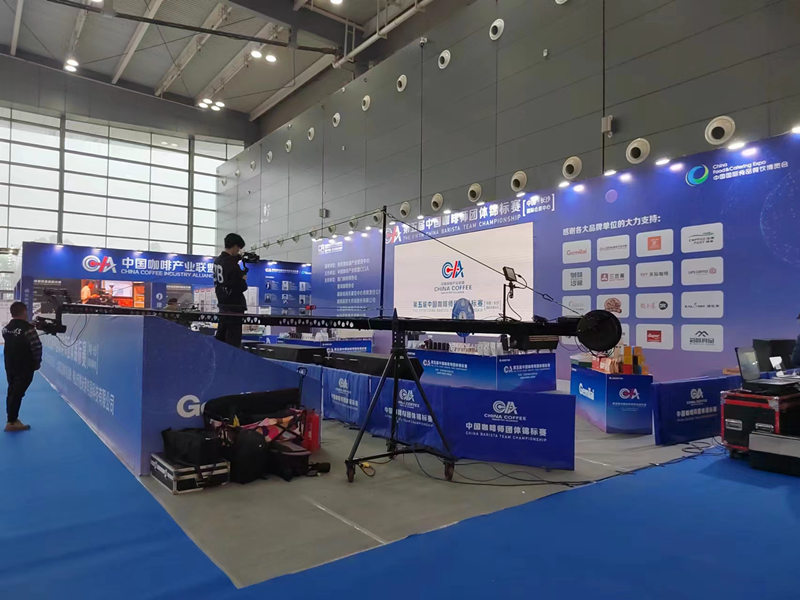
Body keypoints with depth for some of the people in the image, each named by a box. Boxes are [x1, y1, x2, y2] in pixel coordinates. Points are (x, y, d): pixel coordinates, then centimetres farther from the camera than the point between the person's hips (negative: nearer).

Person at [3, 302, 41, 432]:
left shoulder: (6, 328, 6)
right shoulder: (28, 328, -19)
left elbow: (12, 343, 15)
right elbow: (37, 347, -19)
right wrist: (37, 362, -5)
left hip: (10, 366, 8)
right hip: (25, 367, -8)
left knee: (12, 392, 17)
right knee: (17, 393, -3)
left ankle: (12, 418, 27)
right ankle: (12, 422, 2)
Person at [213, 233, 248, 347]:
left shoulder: (217, 260, 6)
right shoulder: (232, 264, -20)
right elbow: (241, 287, -20)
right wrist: (244, 279, 1)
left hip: (222, 303, 9)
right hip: (234, 305, -9)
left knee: (221, 334, 18)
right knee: (233, 337, -3)